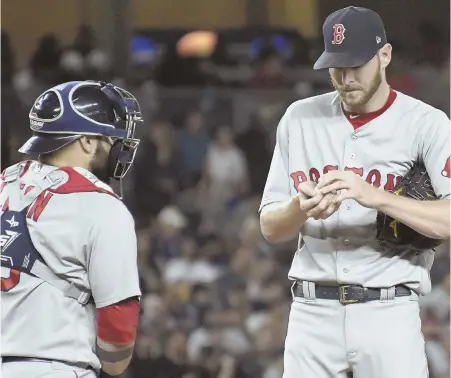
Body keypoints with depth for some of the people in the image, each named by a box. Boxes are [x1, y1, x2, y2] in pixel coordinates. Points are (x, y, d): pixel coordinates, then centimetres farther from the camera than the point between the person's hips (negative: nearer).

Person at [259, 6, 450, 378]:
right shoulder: (300, 118, 9)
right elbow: (270, 227, 10)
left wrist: (375, 196, -28)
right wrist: (300, 207, -14)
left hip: (388, 314, -3)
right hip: (313, 313, 3)